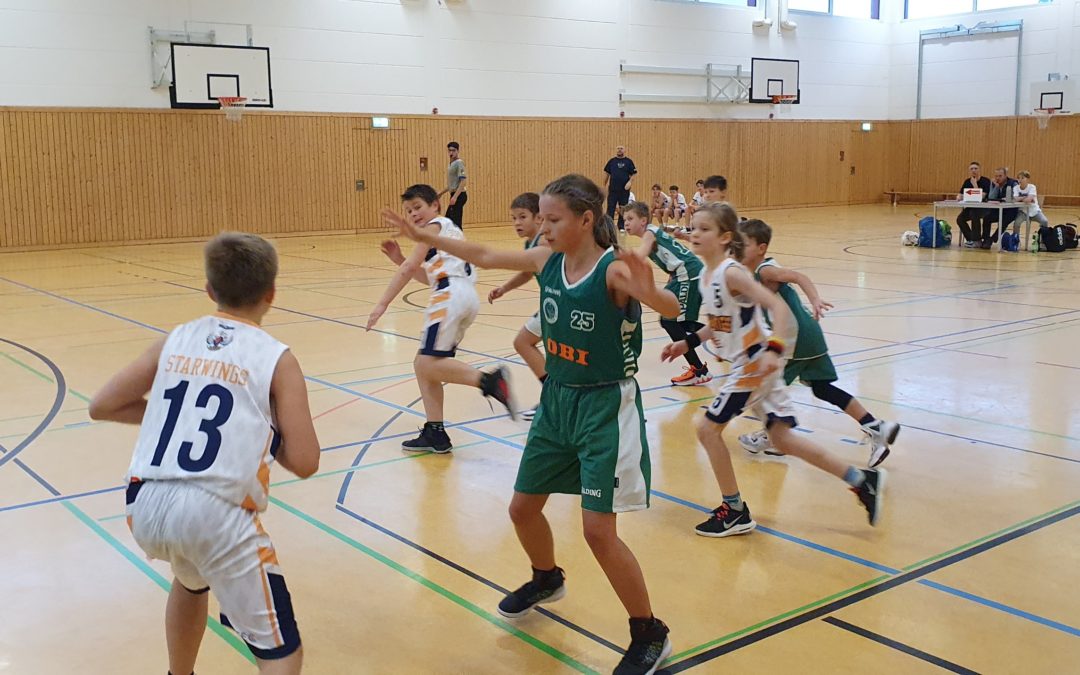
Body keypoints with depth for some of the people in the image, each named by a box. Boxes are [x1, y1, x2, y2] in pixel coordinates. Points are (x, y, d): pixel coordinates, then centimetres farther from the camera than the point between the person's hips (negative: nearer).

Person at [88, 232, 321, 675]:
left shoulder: (175, 341, 13)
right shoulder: (277, 359, 2)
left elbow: (101, 407, 19)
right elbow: (304, 463, -2)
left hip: (146, 508, 6)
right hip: (216, 515, -5)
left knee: (191, 581, 39)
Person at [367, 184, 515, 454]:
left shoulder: (435, 226, 4)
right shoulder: (448, 229, 32)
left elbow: (409, 268, -6)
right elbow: (429, 277, 31)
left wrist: (382, 304, -8)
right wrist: (399, 258, 22)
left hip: (451, 295, -10)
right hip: (466, 297, 10)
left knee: (427, 363, -20)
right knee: (424, 364, 12)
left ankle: (489, 380, -35)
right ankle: (434, 433, 11)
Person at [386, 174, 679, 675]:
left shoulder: (615, 270, -22)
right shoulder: (547, 260, -3)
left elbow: (671, 308, -36)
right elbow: (485, 256, 9)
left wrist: (650, 294, -59)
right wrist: (424, 236, 9)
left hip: (605, 407, -7)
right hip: (556, 399, 7)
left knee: (598, 529, -9)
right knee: (523, 507, 17)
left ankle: (650, 635, 12)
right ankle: (547, 581, 48)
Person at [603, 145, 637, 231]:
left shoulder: (629, 161, 2)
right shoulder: (612, 161, 5)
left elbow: (633, 175, 2)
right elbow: (606, 173, 10)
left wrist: (630, 182, -15)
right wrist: (604, 185, 7)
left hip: (624, 190, 0)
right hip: (613, 190, 0)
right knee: (610, 209, -2)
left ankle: (621, 227, 18)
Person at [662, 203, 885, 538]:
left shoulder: (732, 273, -20)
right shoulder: (706, 275, 7)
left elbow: (778, 307, -28)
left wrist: (774, 350, -40)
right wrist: (687, 343, 17)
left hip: (755, 363, -9)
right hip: (747, 363, 9)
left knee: (708, 428, -2)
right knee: (782, 438, 11)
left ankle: (735, 513, 11)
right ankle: (861, 479, 20)